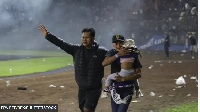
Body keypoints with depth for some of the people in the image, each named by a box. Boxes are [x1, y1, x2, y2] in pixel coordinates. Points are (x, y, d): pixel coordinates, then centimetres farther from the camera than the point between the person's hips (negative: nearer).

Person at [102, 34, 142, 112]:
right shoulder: (112, 53, 0)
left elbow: (139, 74, -12)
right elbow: (104, 63, -21)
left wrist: (123, 79, -23)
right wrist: (118, 55, -31)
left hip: (128, 89, -3)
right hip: (115, 88, 3)